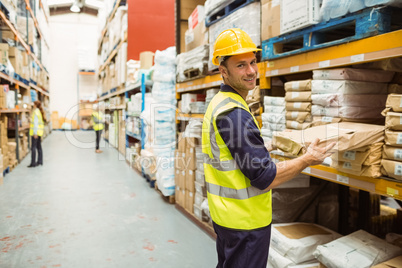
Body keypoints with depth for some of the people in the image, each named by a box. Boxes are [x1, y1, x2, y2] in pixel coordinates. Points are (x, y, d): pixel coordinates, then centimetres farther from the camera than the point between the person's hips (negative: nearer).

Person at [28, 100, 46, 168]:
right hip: (40, 131, 9)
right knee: (39, 147, 12)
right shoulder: (40, 112, 13)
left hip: (35, 132, -9)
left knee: (33, 147, -7)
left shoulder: (36, 112, -12)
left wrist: (35, 133, -20)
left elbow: (35, 122, -17)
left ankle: (33, 163, -7)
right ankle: (40, 161, 16)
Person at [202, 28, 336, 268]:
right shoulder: (234, 112, -24)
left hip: (225, 214, 9)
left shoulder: (218, 104, 8)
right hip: (245, 221, -9)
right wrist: (308, 160, -11)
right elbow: (265, 178, -24)